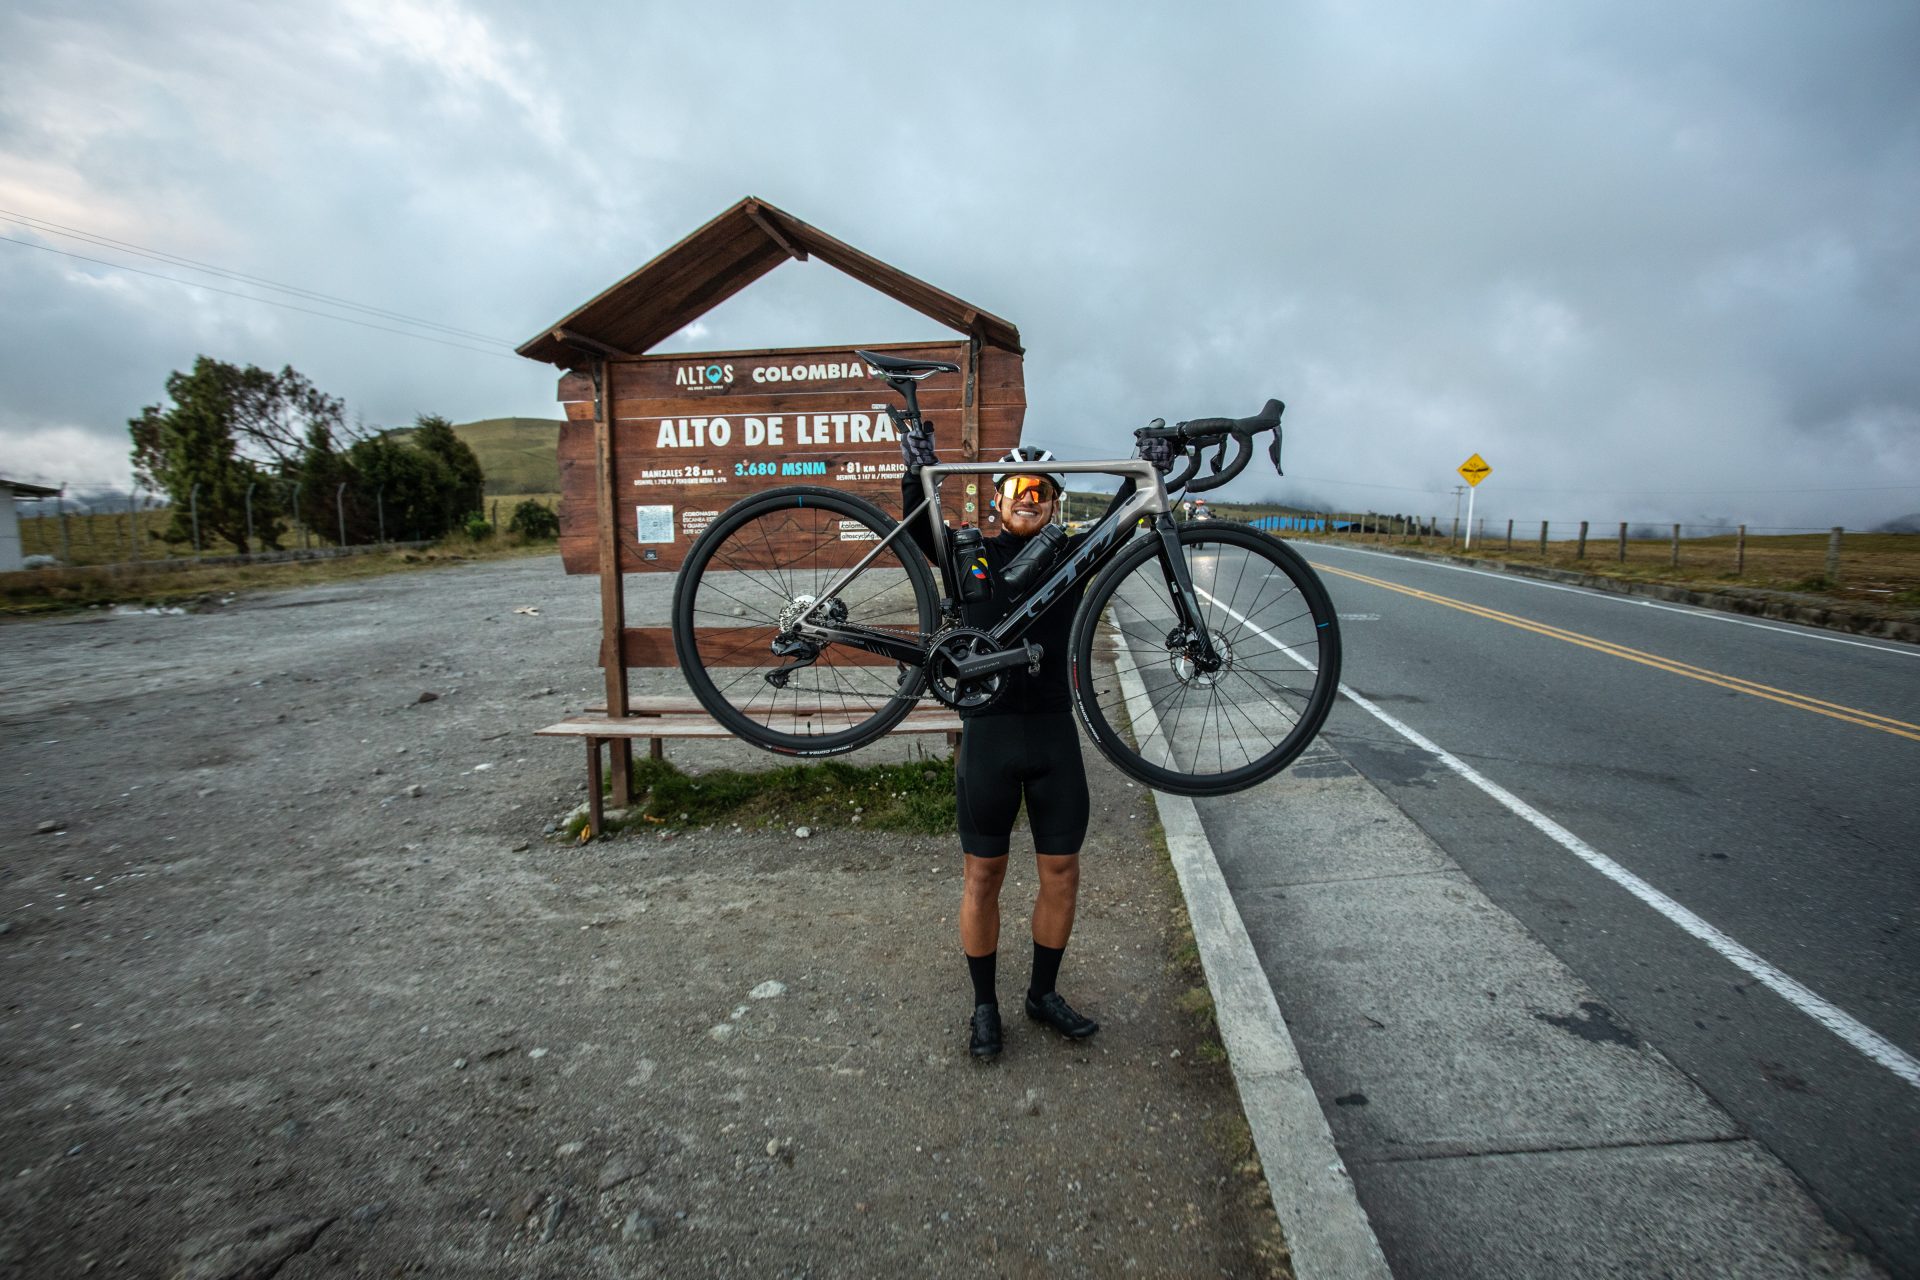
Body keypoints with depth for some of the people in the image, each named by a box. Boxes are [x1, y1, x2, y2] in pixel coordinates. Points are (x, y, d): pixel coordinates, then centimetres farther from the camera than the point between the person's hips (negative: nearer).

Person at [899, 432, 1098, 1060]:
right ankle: (985, 1004, 27)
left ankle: (1043, 994, 31)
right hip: (988, 732, -2)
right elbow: (919, 530, -12)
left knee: (1062, 873, 10)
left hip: (1054, 731, 2)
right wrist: (919, 471, -29)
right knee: (983, 876, 8)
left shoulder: (1072, 557, 6)